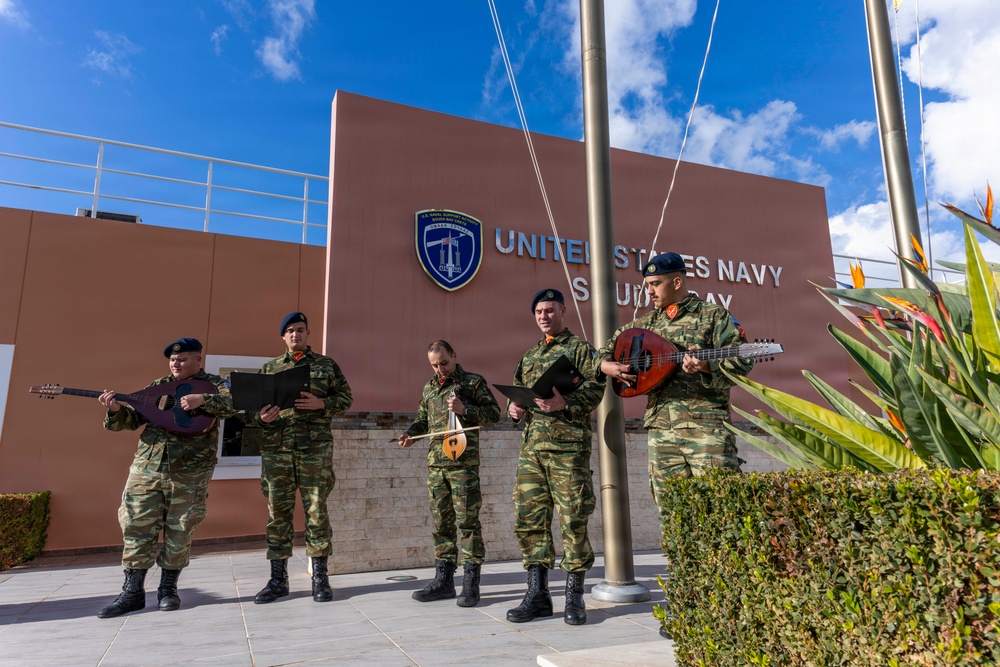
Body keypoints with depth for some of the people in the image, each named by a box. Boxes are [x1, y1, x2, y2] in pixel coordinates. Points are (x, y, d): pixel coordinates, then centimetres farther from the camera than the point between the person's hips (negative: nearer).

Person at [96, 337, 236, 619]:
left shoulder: (213, 384, 3)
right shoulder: (157, 387, 15)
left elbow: (233, 403, -16)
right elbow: (133, 419, 10)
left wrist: (202, 400, -30)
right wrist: (117, 409, -11)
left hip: (189, 474, -3)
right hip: (146, 469, 3)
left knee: (179, 532, 5)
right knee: (137, 528, 3)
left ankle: (168, 589, 20)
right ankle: (133, 592, 15)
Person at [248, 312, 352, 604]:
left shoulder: (326, 364, 10)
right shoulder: (269, 368, 14)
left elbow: (345, 397, 8)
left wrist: (321, 403, -10)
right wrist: (261, 417, -8)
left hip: (315, 448, -2)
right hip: (275, 447, 2)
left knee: (316, 511, 1)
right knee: (278, 512, 5)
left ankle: (320, 577, 11)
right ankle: (278, 579, 16)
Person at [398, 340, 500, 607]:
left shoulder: (473, 381, 2)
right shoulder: (429, 387, 18)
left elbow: (494, 413, -2)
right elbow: (422, 418, 26)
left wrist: (464, 409, -14)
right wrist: (411, 433, 6)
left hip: (463, 461, -6)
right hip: (435, 462, 6)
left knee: (467, 520, -4)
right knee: (441, 522, 10)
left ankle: (470, 584, 4)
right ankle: (443, 580, 18)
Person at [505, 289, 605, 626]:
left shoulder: (580, 348, 4)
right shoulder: (530, 355, 22)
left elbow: (595, 388, -7)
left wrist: (564, 402, -23)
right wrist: (513, 407, 2)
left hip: (568, 445, -6)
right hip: (531, 446, 6)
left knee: (572, 520, -2)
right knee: (528, 519, 4)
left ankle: (575, 597, 11)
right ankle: (537, 594, 14)